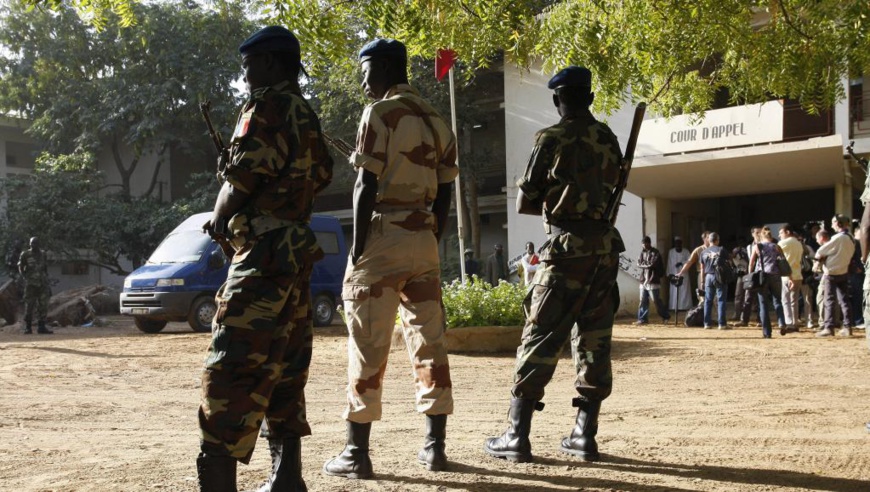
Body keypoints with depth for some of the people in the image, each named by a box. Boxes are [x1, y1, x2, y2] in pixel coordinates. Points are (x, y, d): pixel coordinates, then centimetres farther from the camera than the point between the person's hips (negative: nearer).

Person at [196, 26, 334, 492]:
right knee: (284, 369, 13)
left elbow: (241, 180, -13)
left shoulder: (267, 108, -9)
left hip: (263, 253, -9)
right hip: (296, 250, 10)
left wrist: (218, 219, 6)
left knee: (231, 368, -11)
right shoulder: (307, 116, 18)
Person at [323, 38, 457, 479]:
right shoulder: (437, 121, 14)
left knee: (367, 348, -3)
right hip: (424, 240, 7)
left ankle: (357, 453, 0)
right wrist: (429, 244, 18)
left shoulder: (380, 113, -7)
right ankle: (435, 446, 14)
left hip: (383, 237, -7)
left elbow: (367, 186, -13)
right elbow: (443, 196, 13)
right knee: (430, 343, 9)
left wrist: (357, 249, -10)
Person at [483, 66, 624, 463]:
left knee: (540, 340, -2)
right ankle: (585, 436, 12)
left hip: (567, 249, -5)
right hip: (605, 248, 5)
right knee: (593, 342, 9)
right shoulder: (608, 140, 10)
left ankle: (517, 436, -1)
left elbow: (523, 204, -4)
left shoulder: (552, 140, -6)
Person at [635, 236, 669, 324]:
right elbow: (639, 263, 3)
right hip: (643, 280, 6)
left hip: (653, 280, -6)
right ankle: (643, 319, 11)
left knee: (656, 299, -3)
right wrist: (647, 265, -10)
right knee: (643, 300, 5)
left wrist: (644, 264, -2)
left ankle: (665, 316, 12)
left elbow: (653, 265, -15)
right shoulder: (642, 252, 14)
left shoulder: (655, 253, -6)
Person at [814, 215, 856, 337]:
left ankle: (828, 328, -4)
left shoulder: (838, 238, -19)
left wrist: (820, 256, 5)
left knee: (829, 301, -3)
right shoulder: (851, 238, 7)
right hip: (844, 271, 7)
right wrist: (827, 257, 5)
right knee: (844, 300, 9)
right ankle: (847, 327, 9)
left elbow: (819, 253, -16)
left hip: (832, 273, -7)